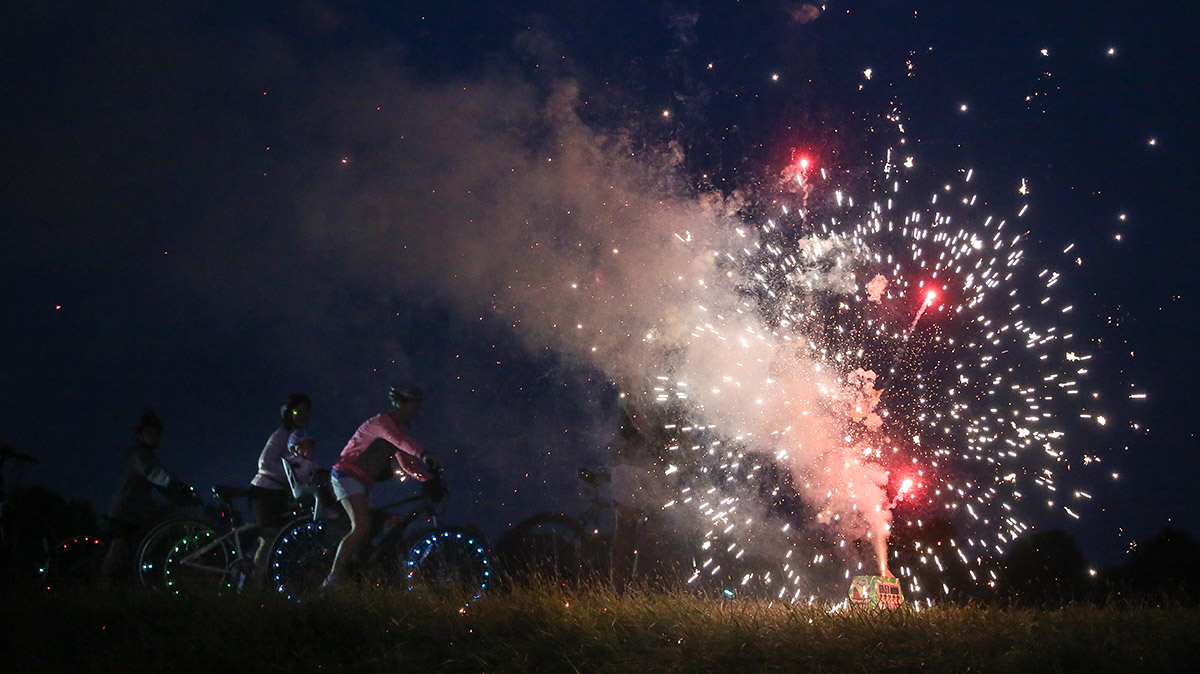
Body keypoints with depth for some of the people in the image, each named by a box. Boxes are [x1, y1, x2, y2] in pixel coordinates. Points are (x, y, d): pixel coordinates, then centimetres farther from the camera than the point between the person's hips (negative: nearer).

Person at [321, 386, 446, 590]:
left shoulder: (399, 428, 13)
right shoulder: (381, 422, -17)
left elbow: (407, 463, 14)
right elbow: (400, 441, -39)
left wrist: (430, 479, -1)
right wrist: (424, 456, -55)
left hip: (362, 481, 11)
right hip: (347, 475, -11)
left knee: (364, 529, 10)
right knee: (361, 527, -24)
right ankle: (332, 579, -26)